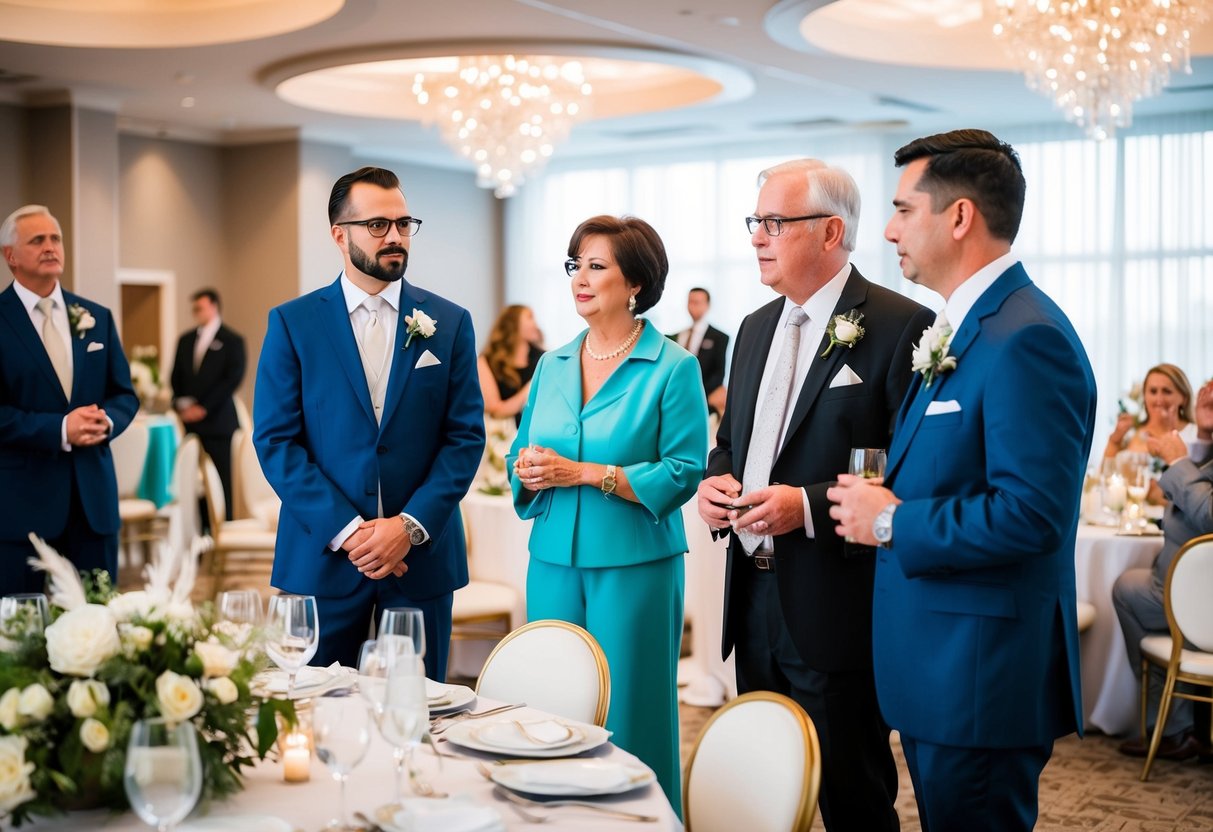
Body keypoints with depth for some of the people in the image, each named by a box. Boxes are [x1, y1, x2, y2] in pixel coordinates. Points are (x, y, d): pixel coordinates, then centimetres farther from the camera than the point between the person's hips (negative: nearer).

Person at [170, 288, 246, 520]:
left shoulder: (232, 340, 0)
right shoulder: (186, 340, 17)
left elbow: (233, 378, -8)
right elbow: (176, 376, 18)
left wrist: (204, 407, -11)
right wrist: (181, 404, 0)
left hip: (218, 422, -5)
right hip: (191, 421, 5)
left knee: (222, 481, -5)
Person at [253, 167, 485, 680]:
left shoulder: (449, 323, 5)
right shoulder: (292, 323, 2)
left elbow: (466, 436, 1)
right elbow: (275, 440, -3)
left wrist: (410, 526, -11)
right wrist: (346, 530, -13)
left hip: (422, 555, 1)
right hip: (322, 556, -1)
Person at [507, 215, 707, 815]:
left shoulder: (672, 368, -5)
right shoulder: (553, 365, 12)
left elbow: (683, 472, -12)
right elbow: (522, 456, 17)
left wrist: (583, 473, -17)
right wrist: (528, 471, -8)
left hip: (633, 564, -5)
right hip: (554, 560, 5)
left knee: (627, 716, 2)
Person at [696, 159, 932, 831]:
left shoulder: (898, 326, -11)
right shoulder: (756, 328, 14)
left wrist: (809, 505, -23)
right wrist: (716, 481, 1)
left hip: (836, 607, -7)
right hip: (754, 599, 7)